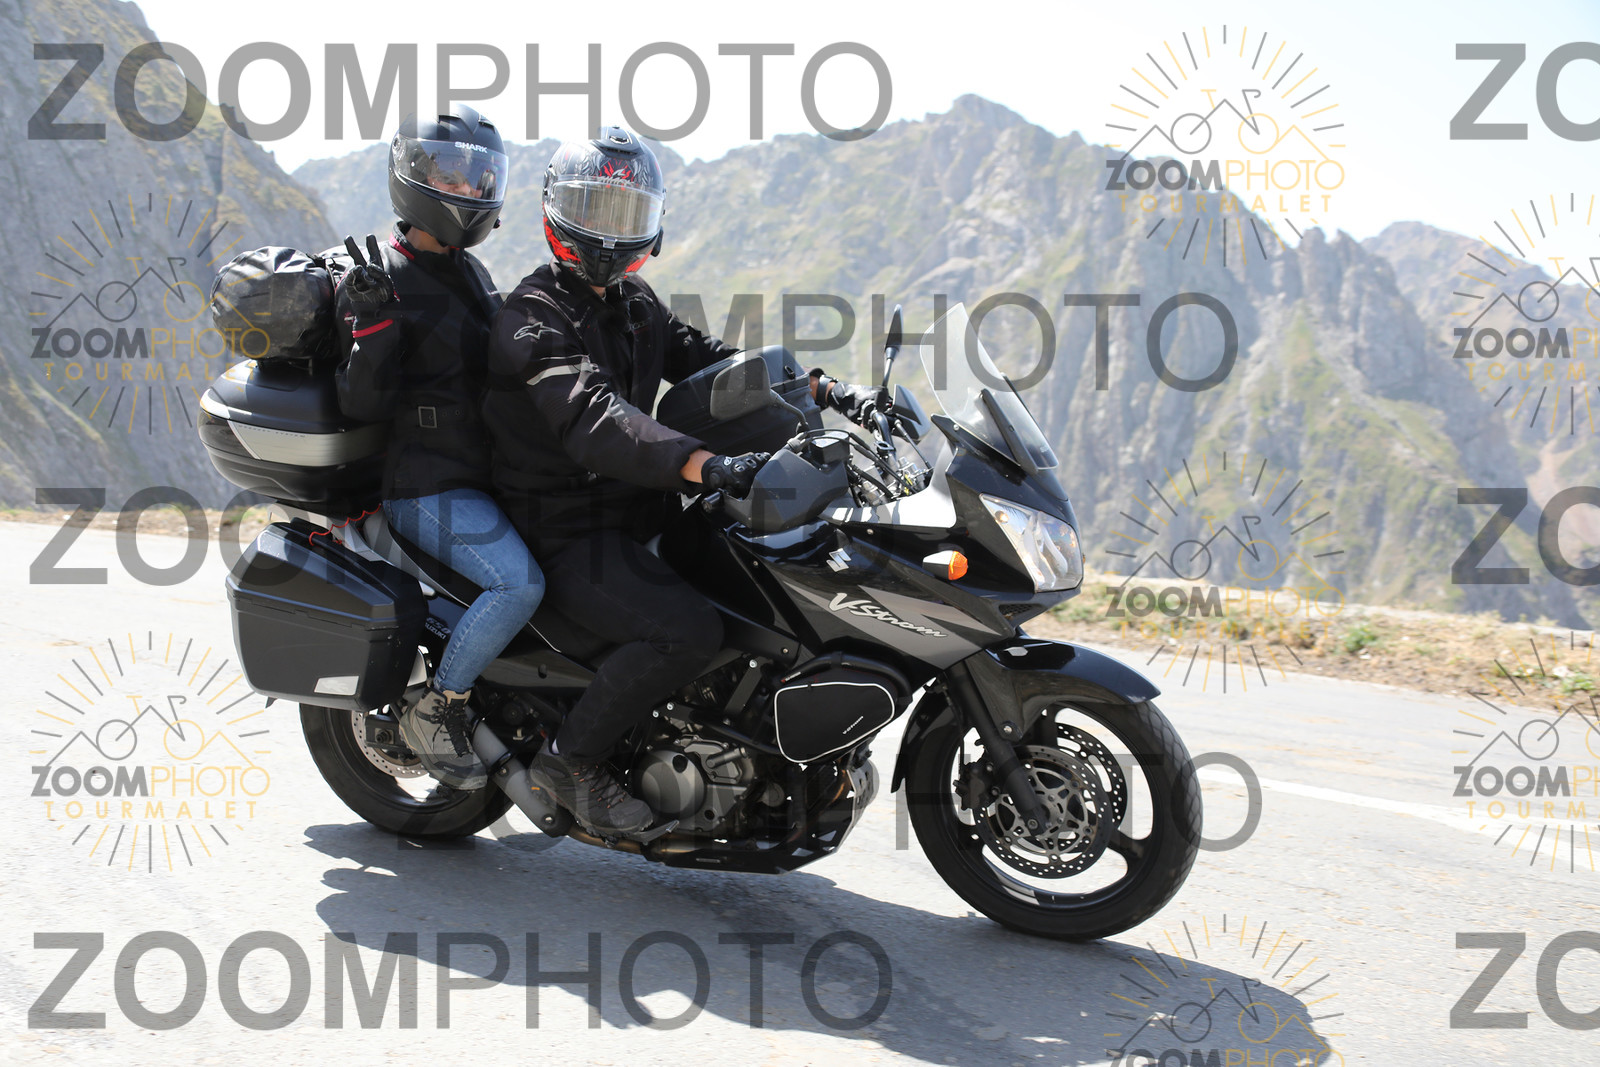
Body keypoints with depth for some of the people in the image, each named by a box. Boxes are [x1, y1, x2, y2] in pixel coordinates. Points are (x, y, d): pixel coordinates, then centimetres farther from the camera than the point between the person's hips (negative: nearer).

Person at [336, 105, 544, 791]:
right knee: (519, 583, -28)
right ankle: (436, 709, -10)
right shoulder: (380, 281, -8)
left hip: (483, 472, 9)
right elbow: (361, 404, -17)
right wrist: (372, 323, -29)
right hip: (427, 484, -9)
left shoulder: (470, 272, 17)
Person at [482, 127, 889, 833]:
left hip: (634, 510, 9)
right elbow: (594, 419, -32)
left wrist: (825, 391, -5)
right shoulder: (533, 319, -15)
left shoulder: (634, 303, 15)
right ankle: (571, 756, -9)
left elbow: (709, 360, 10)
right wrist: (704, 464, -47)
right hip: (569, 531, -9)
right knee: (690, 631, -30)